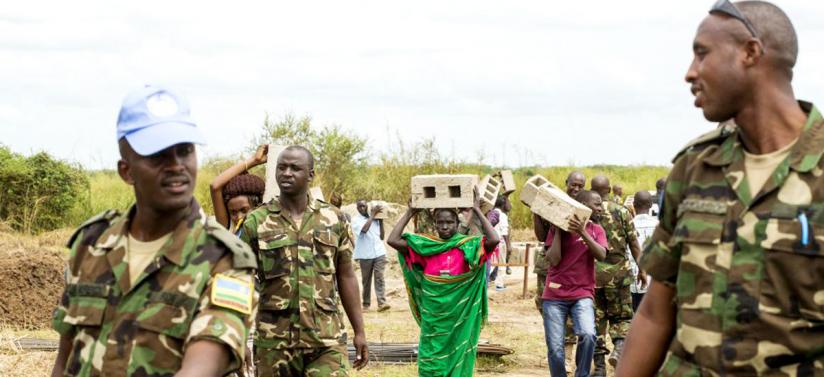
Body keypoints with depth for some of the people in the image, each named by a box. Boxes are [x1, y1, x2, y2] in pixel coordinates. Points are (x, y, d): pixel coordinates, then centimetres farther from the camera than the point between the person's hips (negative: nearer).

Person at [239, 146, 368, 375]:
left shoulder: (335, 220, 6)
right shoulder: (256, 223, 2)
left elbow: (346, 277, 11)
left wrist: (359, 331, 8)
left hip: (327, 341, 0)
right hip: (274, 342, 0)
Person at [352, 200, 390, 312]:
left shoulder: (375, 219, 13)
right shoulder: (356, 220, -1)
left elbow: (381, 237, 15)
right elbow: (364, 229, -22)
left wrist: (381, 221, 7)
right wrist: (373, 214, -14)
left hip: (379, 253, 3)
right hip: (365, 255, -3)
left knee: (379, 278, -8)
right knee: (366, 280, 4)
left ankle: (382, 303, -16)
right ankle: (366, 304, 13)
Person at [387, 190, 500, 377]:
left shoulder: (468, 246, -4)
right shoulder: (425, 246, 2)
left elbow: (494, 240, -22)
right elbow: (393, 240, -6)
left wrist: (477, 211, -16)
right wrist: (410, 213, -4)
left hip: (459, 315, -2)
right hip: (432, 315, 2)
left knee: (457, 359, 6)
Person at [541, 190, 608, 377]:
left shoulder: (596, 230, 10)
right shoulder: (558, 227, 3)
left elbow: (601, 255, -9)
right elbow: (554, 260, -8)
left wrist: (582, 232, -19)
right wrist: (559, 229, -8)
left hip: (582, 294, 1)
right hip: (555, 295, -1)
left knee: (588, 335, -25)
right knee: (555, 348, -5)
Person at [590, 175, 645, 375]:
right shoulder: (622, 212, -2)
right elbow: (633, 243, -1)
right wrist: (642, 269, 6)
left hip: (591, 273, 1)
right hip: (618, 273, -1)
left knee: (595, 319, 8)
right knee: (621, 316, 12)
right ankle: (619, 346, -15)